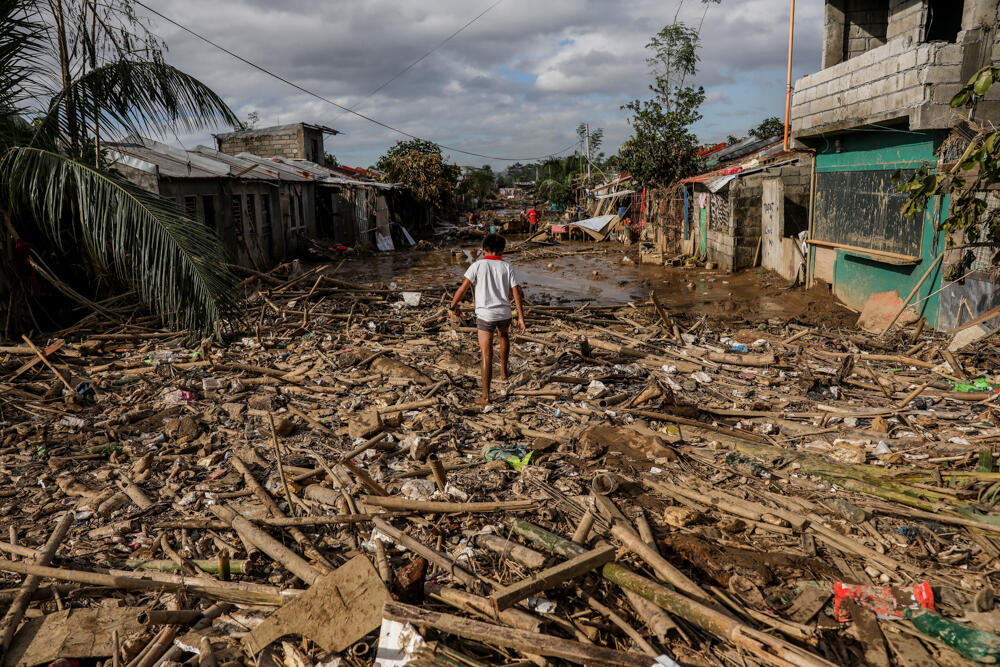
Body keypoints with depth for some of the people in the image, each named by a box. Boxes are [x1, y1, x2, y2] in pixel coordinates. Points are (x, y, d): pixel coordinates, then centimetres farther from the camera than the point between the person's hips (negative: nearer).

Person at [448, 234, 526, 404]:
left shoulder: (478, 265, -4)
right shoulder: (507, 267, 2)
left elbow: (463, 288, -9)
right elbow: (516, 294, -2)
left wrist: (453, 306, 3)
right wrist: (521, 318, 2)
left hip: (485, 315, -3)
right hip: (504, 313, 3)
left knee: (486, 354, -3)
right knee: (504, 337, 34)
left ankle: (485, 395, -6)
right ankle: (503, 371, 48)